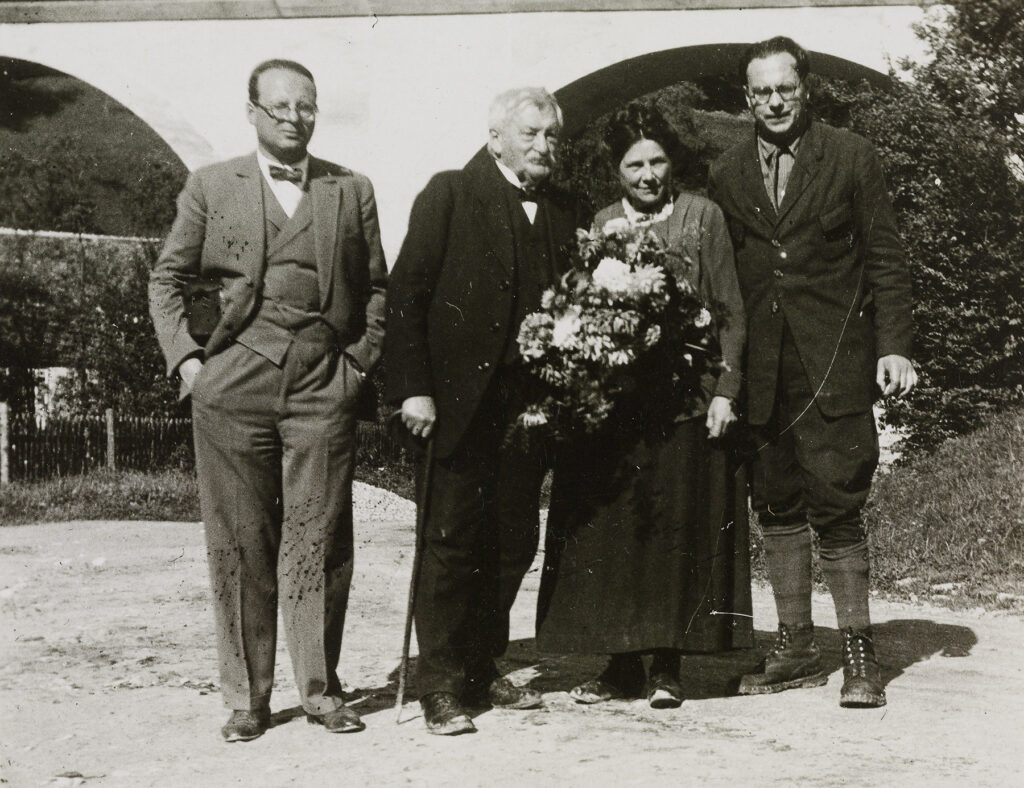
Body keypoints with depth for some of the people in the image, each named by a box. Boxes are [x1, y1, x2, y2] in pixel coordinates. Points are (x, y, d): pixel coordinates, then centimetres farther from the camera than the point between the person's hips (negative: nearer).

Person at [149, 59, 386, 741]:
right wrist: (186, 358, 1)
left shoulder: (352, 190, 12)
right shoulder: (211, 187, 10)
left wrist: (362, 360, 5)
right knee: (240, 544, 2)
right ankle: (246, 697, 11)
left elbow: (375, 287, 16)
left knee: (320, 542, 0)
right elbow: (168, 280, 12)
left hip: (323, 386, 1)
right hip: (233, 385, 0)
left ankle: (321, 690, 13)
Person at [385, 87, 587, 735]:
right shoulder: (449, 195, -1)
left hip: (531, 406, 5)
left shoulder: (565, 212, 13)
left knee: (515, 542, 9)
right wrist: (413, 388, -13)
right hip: (463, 400, -5)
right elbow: (406, 294, -6)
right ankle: (441, 686, 5)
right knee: (453, 538, -3)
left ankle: (482, 670, 22)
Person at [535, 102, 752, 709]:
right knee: (608, 529, 1)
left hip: (686, 403, -2)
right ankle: (623, 662, 12)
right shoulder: (598, 226, 12)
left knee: (680, 528, -1)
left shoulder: (704, 217, 7)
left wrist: (725, 389, -6)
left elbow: (731, 314, 4)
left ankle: (668, 666, 10)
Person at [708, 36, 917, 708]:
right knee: (778, 509, 7)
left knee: (838, 510, -5)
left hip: (834, 363, -3)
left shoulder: (851, 157, 3)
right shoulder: (727, 175, 12)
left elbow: (886, 257, 3)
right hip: (760, 370, 4)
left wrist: (895, 345, -6)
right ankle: (796, 651, 17)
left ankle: (859, 653, 5)